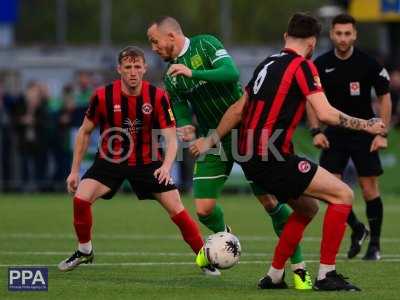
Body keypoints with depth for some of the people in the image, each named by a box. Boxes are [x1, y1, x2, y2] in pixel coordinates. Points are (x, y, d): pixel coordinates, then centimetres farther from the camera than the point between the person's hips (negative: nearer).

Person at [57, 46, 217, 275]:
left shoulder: (157, 97, -16)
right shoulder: (103, 96, -15)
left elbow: (171, 138, -15)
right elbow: (85, 132, 0)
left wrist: (166, 166, -35)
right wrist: (75, 170, 0)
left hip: (148, 162, 0)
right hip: (110, 160, 0)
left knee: (177, 209, -8)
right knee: (81, 198, -20)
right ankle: (84, 252, 4)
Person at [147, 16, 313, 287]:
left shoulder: (206, 44, -9)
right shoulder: (171, 77, 8)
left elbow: (232, 73, -24)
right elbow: (183, 116, 10)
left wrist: (192, 73, -29)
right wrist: (187, 130, -12)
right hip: (214, 140, 6)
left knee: (270, 200, -11)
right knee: (204, 209, -4)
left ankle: (299, 267, -4)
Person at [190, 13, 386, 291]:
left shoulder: (268, 64, 17)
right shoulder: (302, 66, -8)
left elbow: (238, 109, 24)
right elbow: (325, 114, -17)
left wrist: (211, 140, 34)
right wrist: (367, 126, -6)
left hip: (250, 158, 9)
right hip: (273, 157, -9)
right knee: (343, 195, -5)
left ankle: (274, 276, 23)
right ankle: (326, 275, -7)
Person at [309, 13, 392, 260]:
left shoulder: (369, 64, -10)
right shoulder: (321, 64, -4)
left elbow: (385, 98, -2)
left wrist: (382, 134, -8)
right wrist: (316, 131, -5)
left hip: (364, 132, -2)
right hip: (334, 133, 2)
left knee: (370, 189, -3)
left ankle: (375, 244, 12)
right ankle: (357, 230, 17)